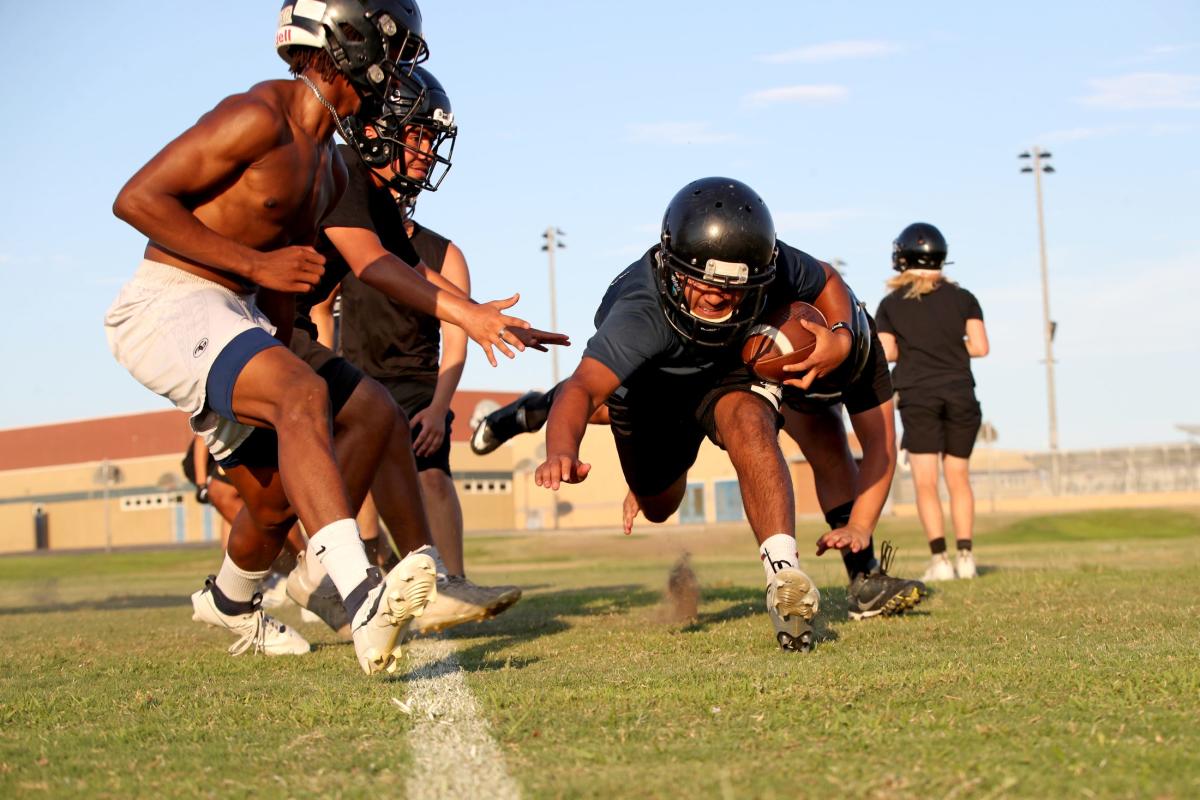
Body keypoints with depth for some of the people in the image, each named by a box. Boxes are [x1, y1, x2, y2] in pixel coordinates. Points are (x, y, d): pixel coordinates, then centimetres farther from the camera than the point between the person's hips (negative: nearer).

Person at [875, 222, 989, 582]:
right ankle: (965, 555, 5)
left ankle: (939, 558, -10)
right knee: (958, 477, 11)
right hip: (960, 392, 2)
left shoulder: (891, 304, 2)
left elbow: (885, 353, -3)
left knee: (925, 482, 0)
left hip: (917, 394, -1)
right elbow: (980, 347, -1)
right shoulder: (962, 298, 4)